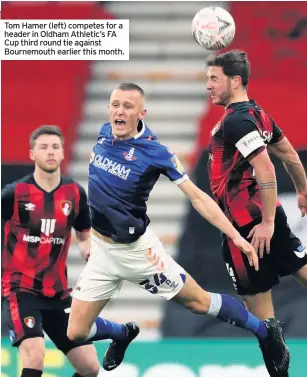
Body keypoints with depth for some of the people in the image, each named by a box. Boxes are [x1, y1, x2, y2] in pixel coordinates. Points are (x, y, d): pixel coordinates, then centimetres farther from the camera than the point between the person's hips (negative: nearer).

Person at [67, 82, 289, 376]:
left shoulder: (154, 152, -19)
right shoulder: (104, 134, -5)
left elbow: (197, 197, -15)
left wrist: (236, 236, -21)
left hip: (137, 250, -5)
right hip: (100, 250, 5)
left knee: (198, 301, 4)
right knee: (76, 334, 4)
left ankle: (267, 333, 27)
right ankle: (124, 333, 38)